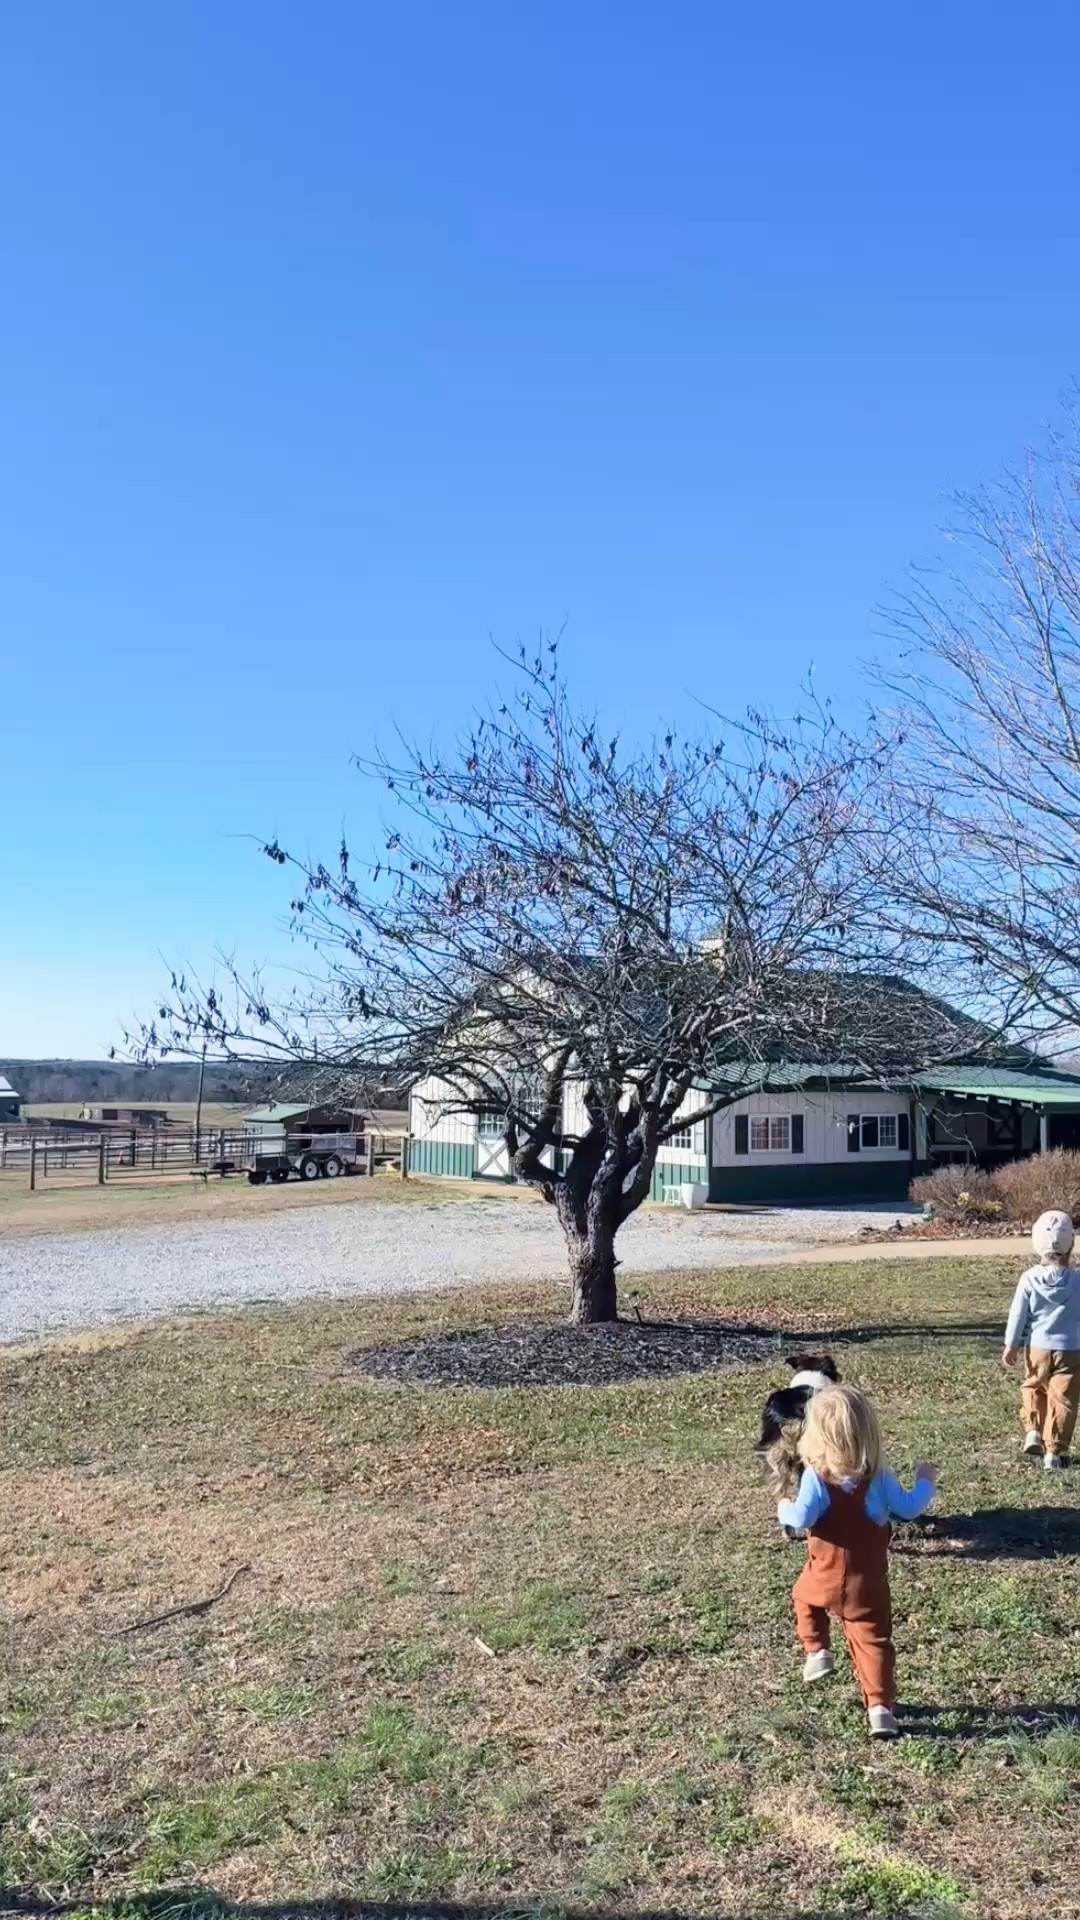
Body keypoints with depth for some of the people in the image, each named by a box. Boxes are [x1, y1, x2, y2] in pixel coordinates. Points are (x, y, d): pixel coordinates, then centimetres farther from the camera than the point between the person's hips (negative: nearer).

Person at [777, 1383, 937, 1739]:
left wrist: (784, 1510, -2)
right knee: (873, 1641, 8)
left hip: (824, 1577, -1)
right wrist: (925, 1482, 17)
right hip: (868, 1582, 1)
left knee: (804, 1598, 31)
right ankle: (880, 1707, 2)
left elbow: (802, 1519, -24)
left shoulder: (816, 1476, -17)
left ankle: (817, 1651, 21)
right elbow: (909, 1509, 0)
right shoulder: (879, 1477, -7)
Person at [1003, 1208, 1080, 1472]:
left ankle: (1033, 1431, 13)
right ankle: (1054, 1451, 6)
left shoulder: (1029, 1279, -9)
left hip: (1037, 1348, 1)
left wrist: (1012, 1345, 5)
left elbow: (1017, 1314, -5)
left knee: (1033, 1389, 26)